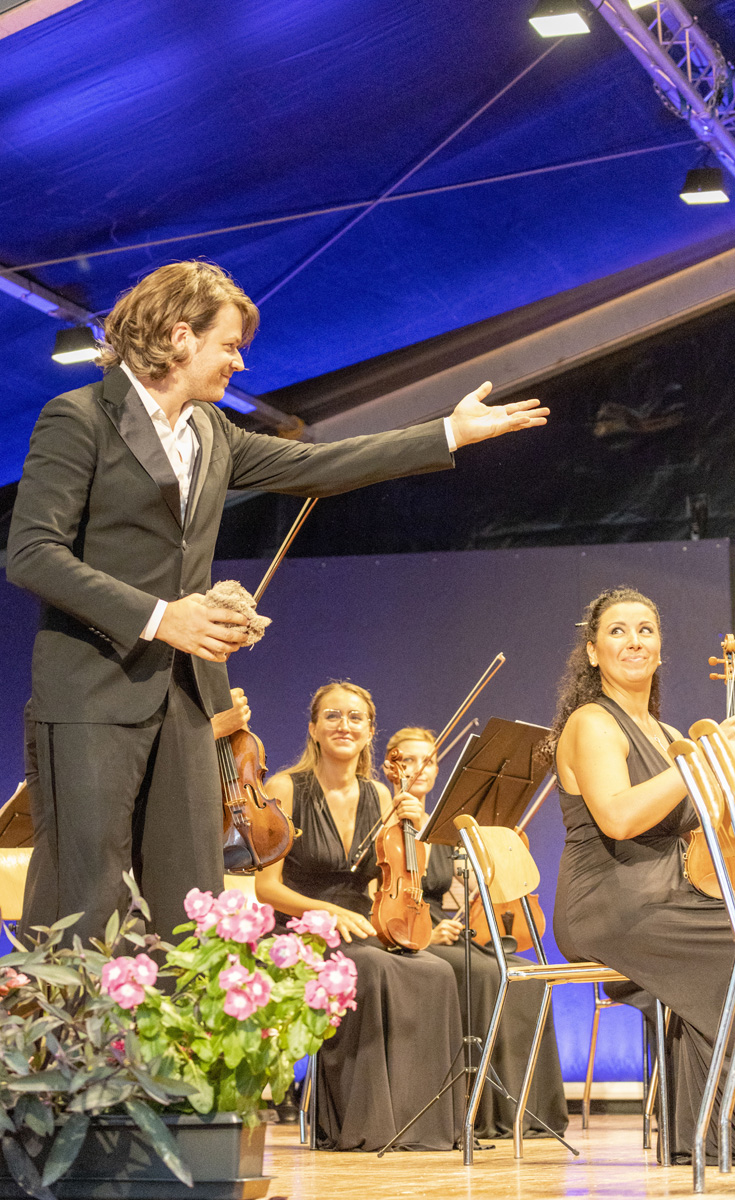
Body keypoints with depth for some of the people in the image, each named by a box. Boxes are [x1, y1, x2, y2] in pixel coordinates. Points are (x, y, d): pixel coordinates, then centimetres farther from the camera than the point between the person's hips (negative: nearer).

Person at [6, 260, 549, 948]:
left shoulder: (214, 435, 17)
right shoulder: (79, 419, -7)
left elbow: (315, 467, 21)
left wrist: (454, 433, 20)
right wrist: (157, 618, -20)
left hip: (184, 695, 8)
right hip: (95, 690, -8)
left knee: (191, 902, 6)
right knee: (81, 896, -8)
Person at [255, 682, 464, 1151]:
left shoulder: (379, 797, 12)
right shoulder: (287, 789, -3)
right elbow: (267, 886, -6)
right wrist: (327, 910, -22)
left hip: (361, 935, 5)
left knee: (436, 973, -26)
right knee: (372, 969, -35)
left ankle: (428, 1121, -18)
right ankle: (360, 1124, -27)